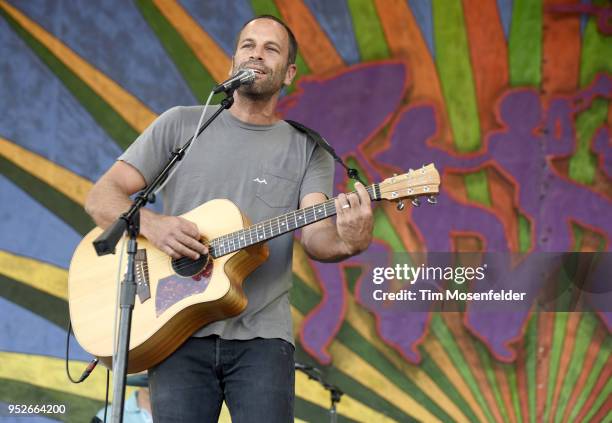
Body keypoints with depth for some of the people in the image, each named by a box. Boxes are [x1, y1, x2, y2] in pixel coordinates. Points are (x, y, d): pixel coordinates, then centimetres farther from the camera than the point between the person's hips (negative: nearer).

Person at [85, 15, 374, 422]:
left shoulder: (308, 151, 9)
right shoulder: (181, 124, 9)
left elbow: (315, 235, -7)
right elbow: (101, 197, 6)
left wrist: (346, 243, -31)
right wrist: (151, 224, -15)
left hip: (261, 338, 0)